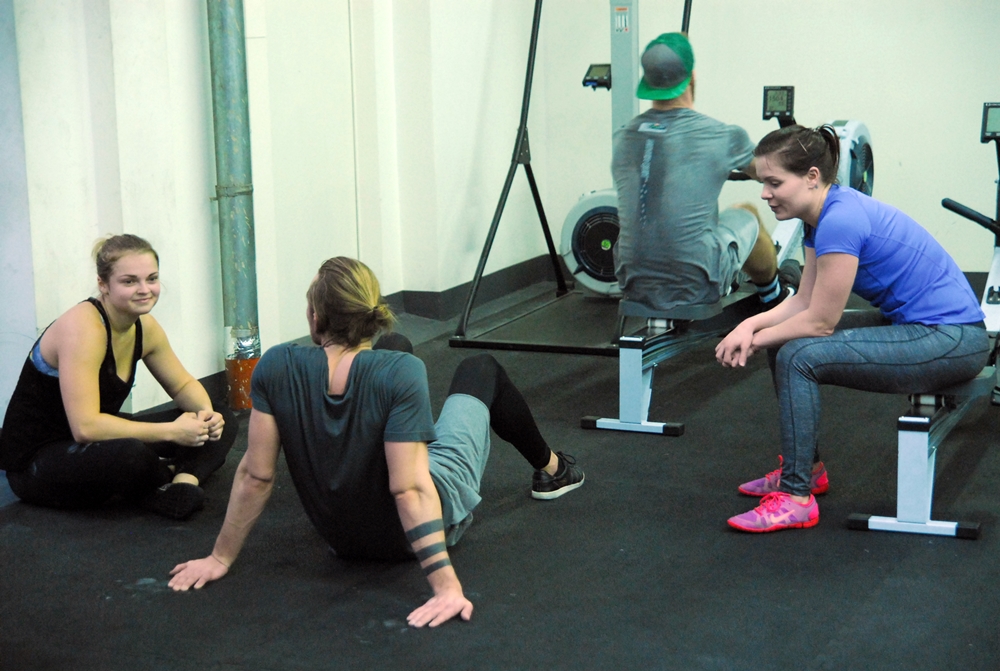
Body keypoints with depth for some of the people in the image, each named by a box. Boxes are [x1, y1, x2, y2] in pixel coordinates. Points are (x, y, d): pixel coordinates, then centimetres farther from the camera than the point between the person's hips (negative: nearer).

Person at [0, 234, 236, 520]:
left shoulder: (145, 327, -1)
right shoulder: (83, 327, -26)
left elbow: (183, 385, 13)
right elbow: (85, 426, -33)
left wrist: (206, 413, -11)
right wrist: (171, 431, -29)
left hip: (96, 441, 9)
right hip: (35, 461, -8)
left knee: (220, 422, 0)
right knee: (129, 454, -40)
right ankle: (177, 474, -9)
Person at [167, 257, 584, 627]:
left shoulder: (275, 369, -25)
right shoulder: (400, 373, -34)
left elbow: (255, 475, -19)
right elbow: (410, 491, -36)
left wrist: (220, 558, -7)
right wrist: (447, 587, -35)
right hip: (423, 525, -4)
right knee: (481, 369, 22)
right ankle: (550, 469, 50)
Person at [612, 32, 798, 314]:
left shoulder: (623, 138, 3)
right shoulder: (720, 136, -8)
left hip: (634, 287, 4)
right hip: (696, 287, -4)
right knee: (747, 214, 26)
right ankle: (774, 296, 50)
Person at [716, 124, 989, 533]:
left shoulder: (841, 221, -24)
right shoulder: (825, 214, 5)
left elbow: (820, 322, -19)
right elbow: (803, 301, 8)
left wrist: (754, 340, -6)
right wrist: (750, 326, -7)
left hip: (953, 341, -10)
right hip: (915, 324, 10)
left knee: (799, 357, -21)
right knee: (785, 339, 11)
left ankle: (796, 498, -12)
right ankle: (806, 468, 23)